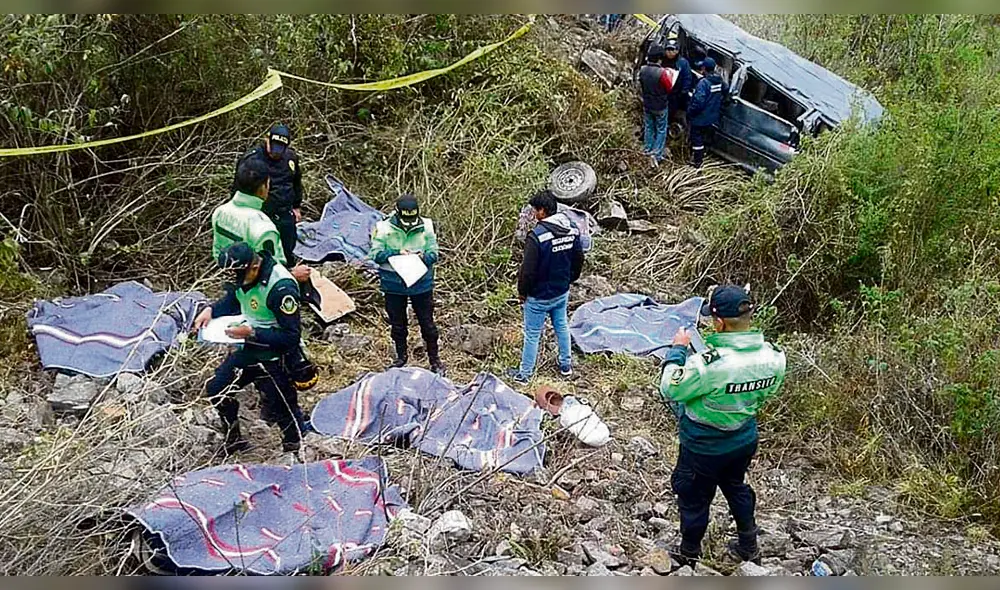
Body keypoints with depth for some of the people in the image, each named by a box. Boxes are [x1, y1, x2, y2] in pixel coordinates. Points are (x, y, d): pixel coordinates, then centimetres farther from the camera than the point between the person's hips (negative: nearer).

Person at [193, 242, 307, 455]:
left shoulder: (282, 288, -29)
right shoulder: (243, 274, -4)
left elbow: (291, 337, -26)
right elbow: (232, 301, 18)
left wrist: (252, 333, -29)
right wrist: (211, 310, -1)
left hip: (274, 357, -9)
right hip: (249, 349, 9)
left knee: (282, 408, 0)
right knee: (216, 388, 16)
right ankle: (234, 442, 36)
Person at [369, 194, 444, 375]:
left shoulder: (426, 227, -7)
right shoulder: (384, 228, -10)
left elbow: (434, 254, -3)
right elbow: (376, 255, -11)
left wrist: (424, 256, -25)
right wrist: (397, 253, -24)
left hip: (421, 283, 0)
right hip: (393, 284, 0)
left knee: (427, 322, 6)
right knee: (397, 324, 15)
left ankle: (435, 359, 21)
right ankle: (401, 357, 34)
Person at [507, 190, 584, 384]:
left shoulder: (537, 236, -28)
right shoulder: (573, 230, -6)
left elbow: (528, 269, -22)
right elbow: (578, 261, 6)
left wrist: (522, 292, -7)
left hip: (539, 297, -6)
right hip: (562, 293, 6)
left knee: (532, 335, 7)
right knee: (562, 326, 24)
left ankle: (524, 374, 21)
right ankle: (566, 366, 39)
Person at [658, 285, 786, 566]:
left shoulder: (709, 363, -39)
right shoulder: (774, 356, -18)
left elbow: (669, 390, -23)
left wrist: (678, 349, -13)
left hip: (705, 447, -5)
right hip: (746, 438, 6)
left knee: (694, 497, 20)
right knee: (735, 486, 32)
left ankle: (689, 553, 42)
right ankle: (749, 545, 50)